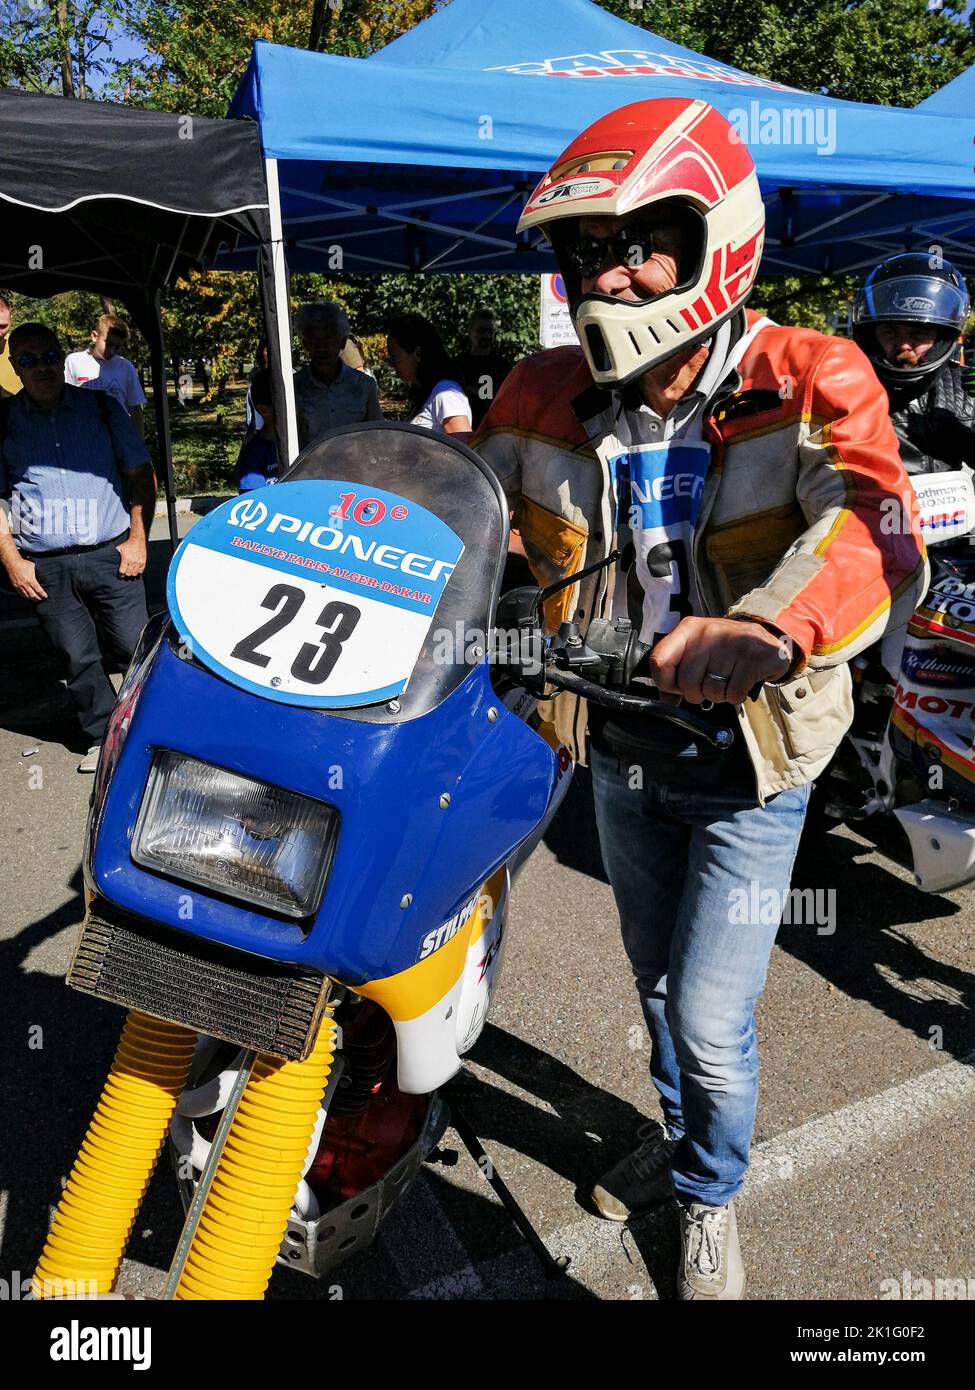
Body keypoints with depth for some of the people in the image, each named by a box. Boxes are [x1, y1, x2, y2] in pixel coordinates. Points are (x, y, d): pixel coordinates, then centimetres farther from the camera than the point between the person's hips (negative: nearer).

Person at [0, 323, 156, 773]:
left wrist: (138, 539, -1)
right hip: (43, 568, 1)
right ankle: (102, 737, 22)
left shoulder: (102, 406, 5)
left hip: (110, 557, -1)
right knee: (78, 659, 7)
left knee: (138, 647, 1)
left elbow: (141, 473, 8)